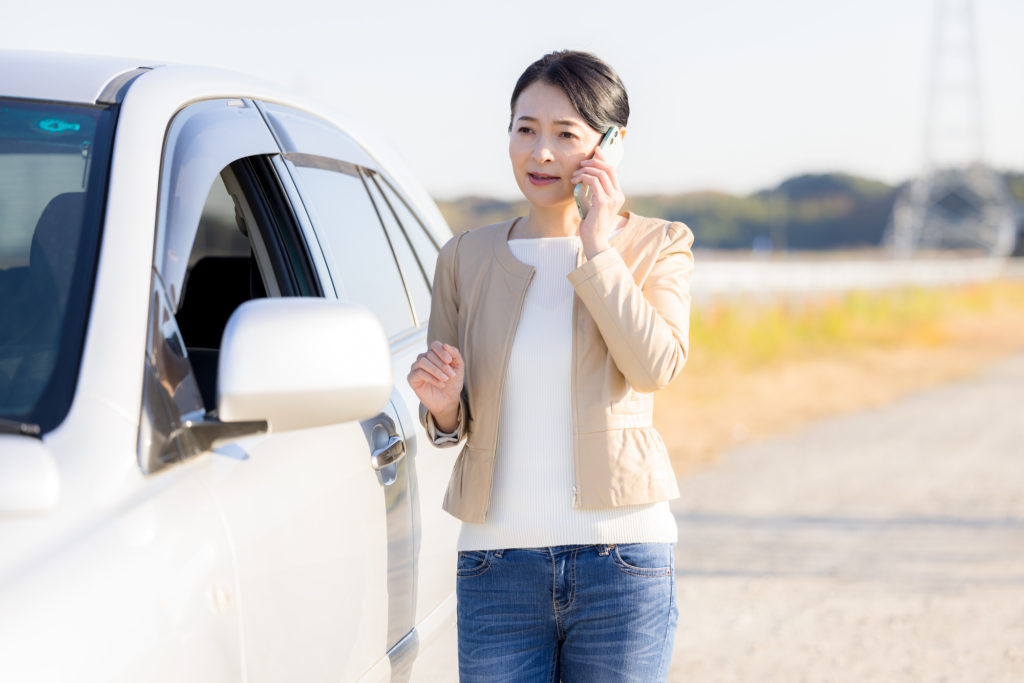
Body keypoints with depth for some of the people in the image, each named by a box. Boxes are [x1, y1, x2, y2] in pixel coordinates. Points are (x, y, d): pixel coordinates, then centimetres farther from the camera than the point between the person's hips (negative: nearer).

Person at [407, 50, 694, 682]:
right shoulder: (466, 258, 9)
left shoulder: (656, 246, 3)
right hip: (499, 566, 2)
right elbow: (453, 425, 13)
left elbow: (656, 367, -14)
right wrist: (442, 406, -9)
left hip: (621, 563, -2)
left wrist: (597, 248, -12)